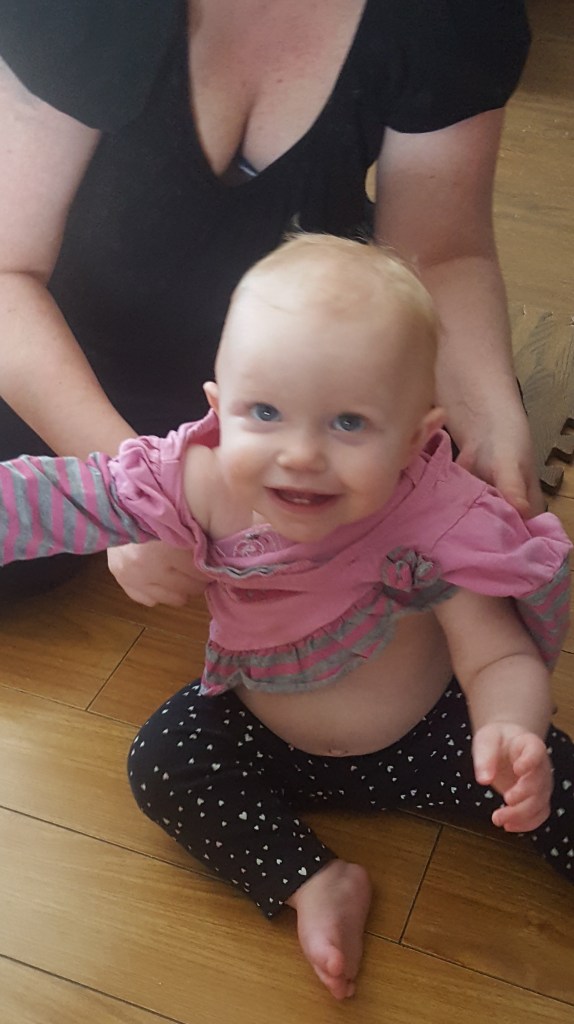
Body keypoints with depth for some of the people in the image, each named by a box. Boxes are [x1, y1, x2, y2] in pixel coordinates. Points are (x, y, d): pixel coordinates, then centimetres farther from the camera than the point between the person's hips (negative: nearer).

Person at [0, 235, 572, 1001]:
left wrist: (511, 732, -53)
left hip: (424, 739, -3)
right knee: (159, 762, -13)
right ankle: (314, 883, -8)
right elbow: (63, 498, -22)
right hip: (265, 740, 3)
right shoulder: (200, 482, -26)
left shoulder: (438, 526, -32)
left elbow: (502, 657, -30)